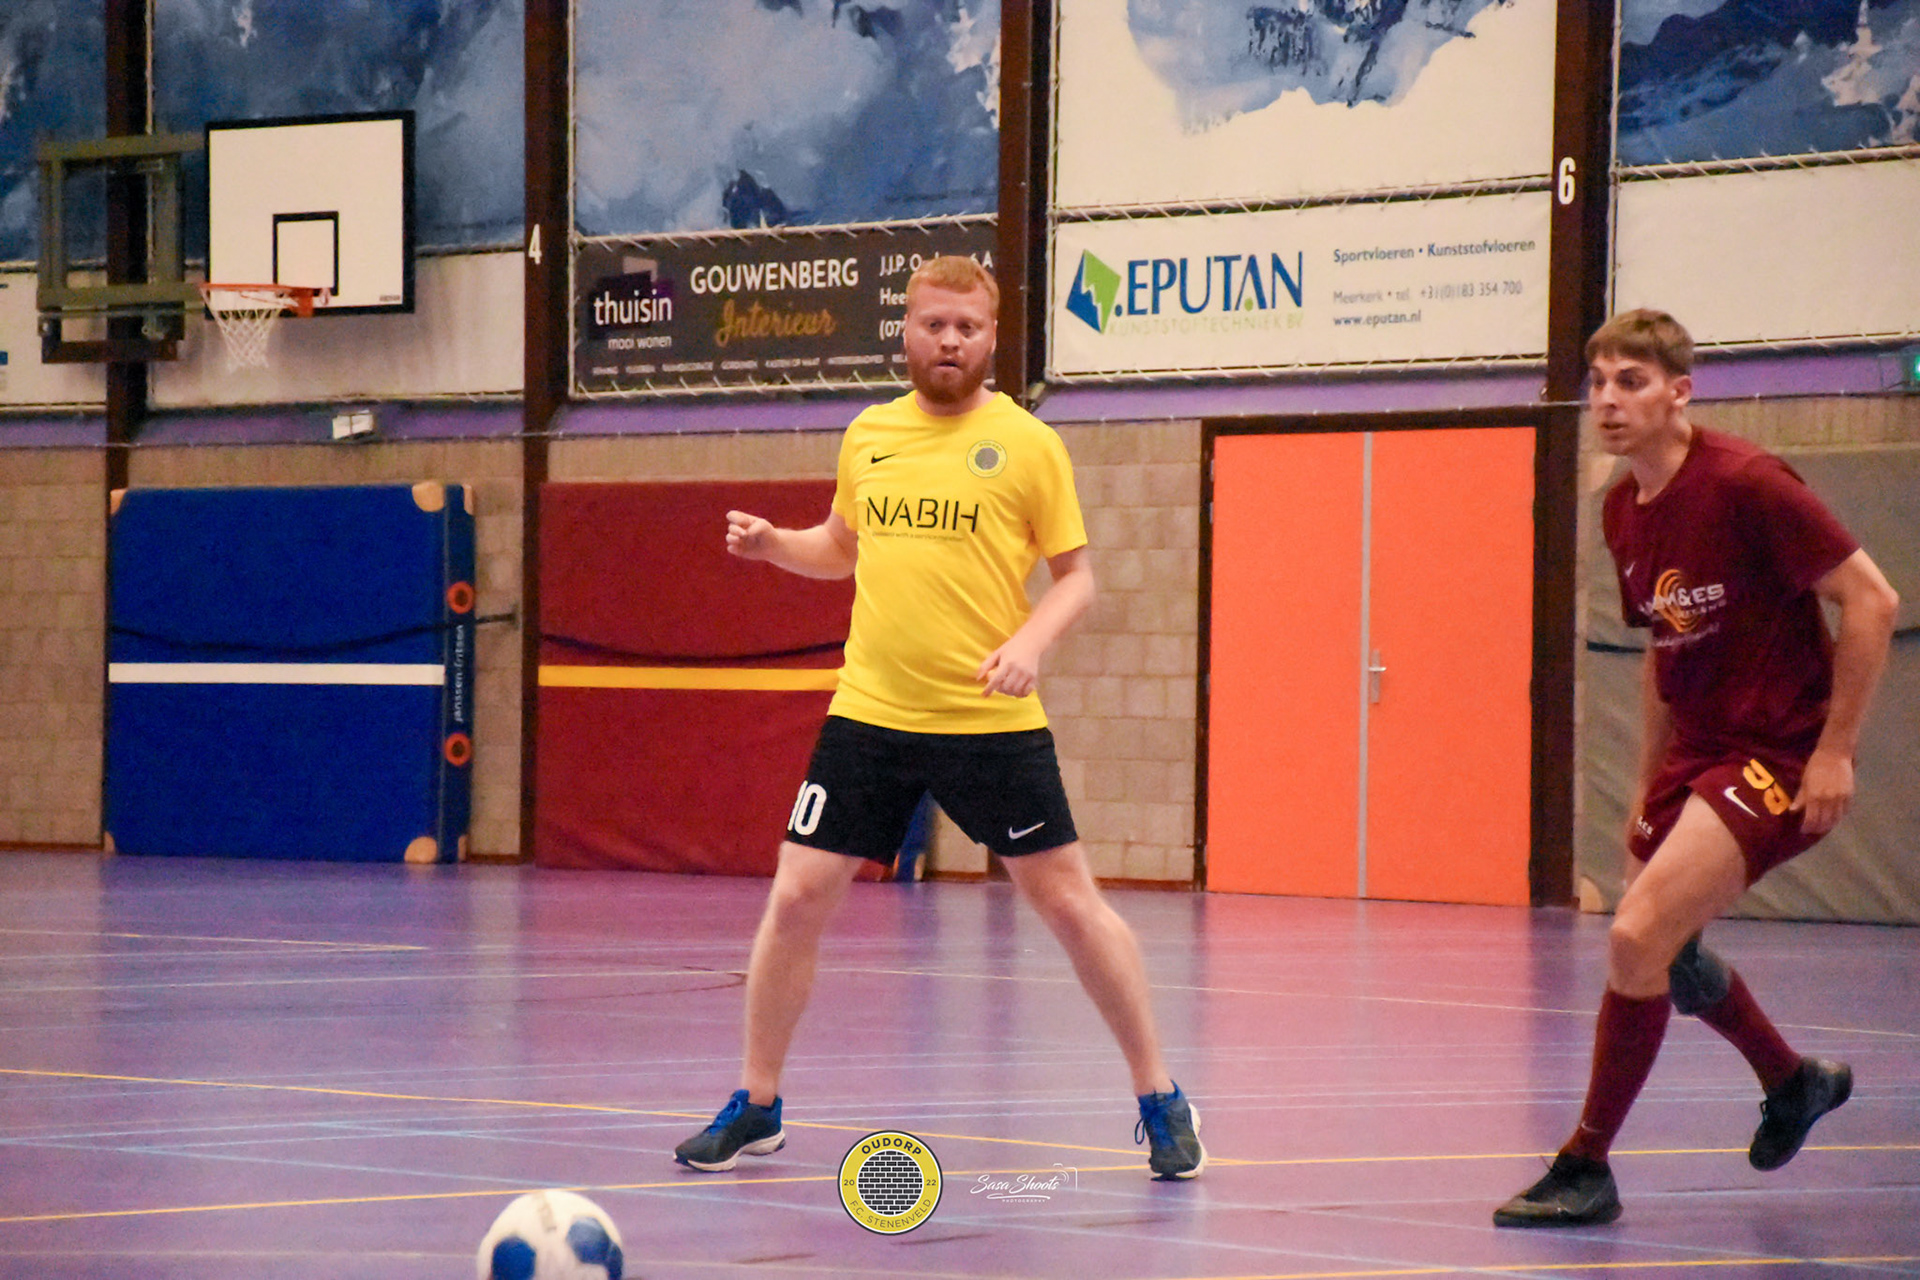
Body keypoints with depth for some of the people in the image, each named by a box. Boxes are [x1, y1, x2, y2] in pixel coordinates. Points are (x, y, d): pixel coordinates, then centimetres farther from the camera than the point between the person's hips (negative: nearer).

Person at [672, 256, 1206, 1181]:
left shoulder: (1027, 444, -2)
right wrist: (772, 544, 5)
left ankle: (1160, 1103, 12)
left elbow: (1076, 575, 1)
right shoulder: (867, 437, 9)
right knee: (797, 900, -1)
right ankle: (756, 1106, 15)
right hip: (870, 713, 3)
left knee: (1068, 902, -1)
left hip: (993, 721, -3)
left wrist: (1032, 639, -17)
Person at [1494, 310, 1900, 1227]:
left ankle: (1586, 1169, -9)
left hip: (1778, 753, -9)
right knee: (1662, 950, 22)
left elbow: (1872, 602, -18)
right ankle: (1794, 1082, 49)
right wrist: (1648, 787, 19)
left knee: (1638, 935, -21)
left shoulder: (1744, 484, -20)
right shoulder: (1622, 512, 4)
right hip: (1695, 748, 9)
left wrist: (1834, 749, -18)